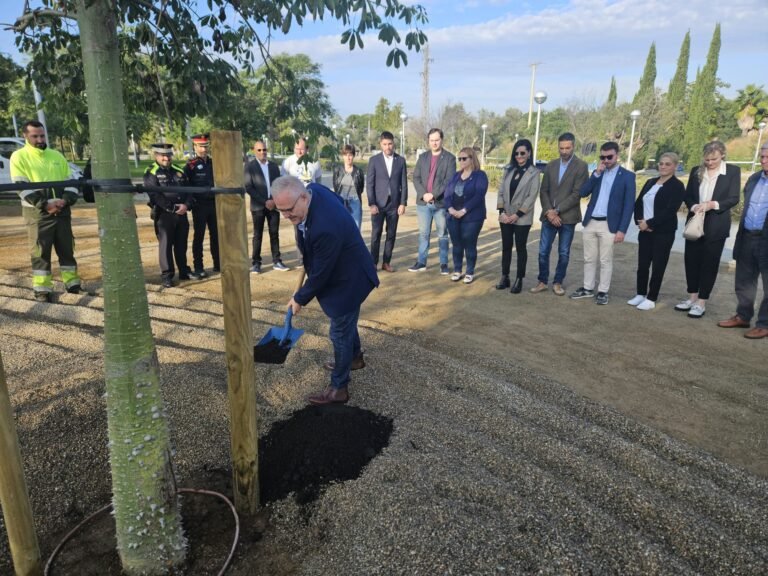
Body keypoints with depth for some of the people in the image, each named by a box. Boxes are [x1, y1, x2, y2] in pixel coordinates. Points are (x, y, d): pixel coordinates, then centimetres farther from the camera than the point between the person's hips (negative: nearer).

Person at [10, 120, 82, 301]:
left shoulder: (57, 156, 13)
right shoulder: (19, 157, 0)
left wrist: (65, 200, -8)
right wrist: (44, 204, -19)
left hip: (62, 211, 4)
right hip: (37, 212, -3)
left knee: (66, 249, 8)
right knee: (40, 251, 0)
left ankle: (72, 283, 16)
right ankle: (42, 289, 6)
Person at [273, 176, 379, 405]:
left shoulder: (325, 228, -41)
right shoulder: (313, 189, -14)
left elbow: (320, 274, -28)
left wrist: (300, 299, -11)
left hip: (348, 279, -9)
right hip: (341, 270, 9)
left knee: (340, 332, 5)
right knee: (347, 322, 28)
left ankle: (339, 388, 23)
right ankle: (355, 357, 53)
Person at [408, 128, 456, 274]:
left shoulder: (449, 158, 0)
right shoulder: (423, 157, 12)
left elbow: (449, 181, -9)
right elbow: (416, 177, 5)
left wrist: (433, 194, -17)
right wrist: (423, 194, -11)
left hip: (441, 202, -3)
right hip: (423, 202, 3)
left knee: (442, 235, 5)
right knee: (423, 234, 9)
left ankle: (444, 263, 13)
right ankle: (421, 262, 17)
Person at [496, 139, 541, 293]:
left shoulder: (534, 173, -3)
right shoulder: (508, 170, 9)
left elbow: (532, 196, -9)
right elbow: (501, 191, 6)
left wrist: (517, 214, -14)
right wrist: (501, 212, -6)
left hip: (522, 218, -4)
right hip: (505, 216, 4)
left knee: (521, 248, 3)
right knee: (506, 247, 9)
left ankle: (519, 280, 10)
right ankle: (505, 277, 18)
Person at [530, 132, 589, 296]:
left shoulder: (581, 166, -4)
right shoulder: (551, 166, 10)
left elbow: (577, 194, -11)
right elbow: (543, 191, 6)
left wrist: (557, 211, -14)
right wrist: (549, 212, -8)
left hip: (567, 217, -3)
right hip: (549, 216, 3)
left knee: (564, 253, 5)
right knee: (543, 251, 4)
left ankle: (558, 282, 18)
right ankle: (542, 281, 17)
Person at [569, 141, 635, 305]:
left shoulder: (627, 176, -3)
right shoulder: (597, 173, 11)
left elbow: (629, 205, -6)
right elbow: (582, 193, -1)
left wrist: (622, 229, -12)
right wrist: (596, 173, -9)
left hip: (609, 225, -4)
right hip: (590, 223, 4)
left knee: (605, 261, 3)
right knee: (589, 259, 12)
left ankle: (603, 291, 13)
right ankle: (588, 288, 23)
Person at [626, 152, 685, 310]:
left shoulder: (677, 186, -6)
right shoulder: (650, 182, 13)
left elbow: (670, 211, -16)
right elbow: (638, 203, 10)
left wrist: (649, 223, -17)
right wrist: (639, 221, -7)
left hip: (663, 233, -5)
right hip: (645, 231, 5)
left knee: (658, 266, 2)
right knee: (642, 264, 7)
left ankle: (651, 299, 9)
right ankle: (640, 294, 20)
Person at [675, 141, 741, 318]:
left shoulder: (733, 171, -3)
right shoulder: (696, 171, 6)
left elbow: (734, 198, -8)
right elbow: (687, 195, 7)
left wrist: (712, 204, -23)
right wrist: (693, 206, -14)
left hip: (716, 226, -4)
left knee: (709, 263, 2)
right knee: (691, 260, 8)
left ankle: (701, 302, 9)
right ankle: (692, 297, 23)